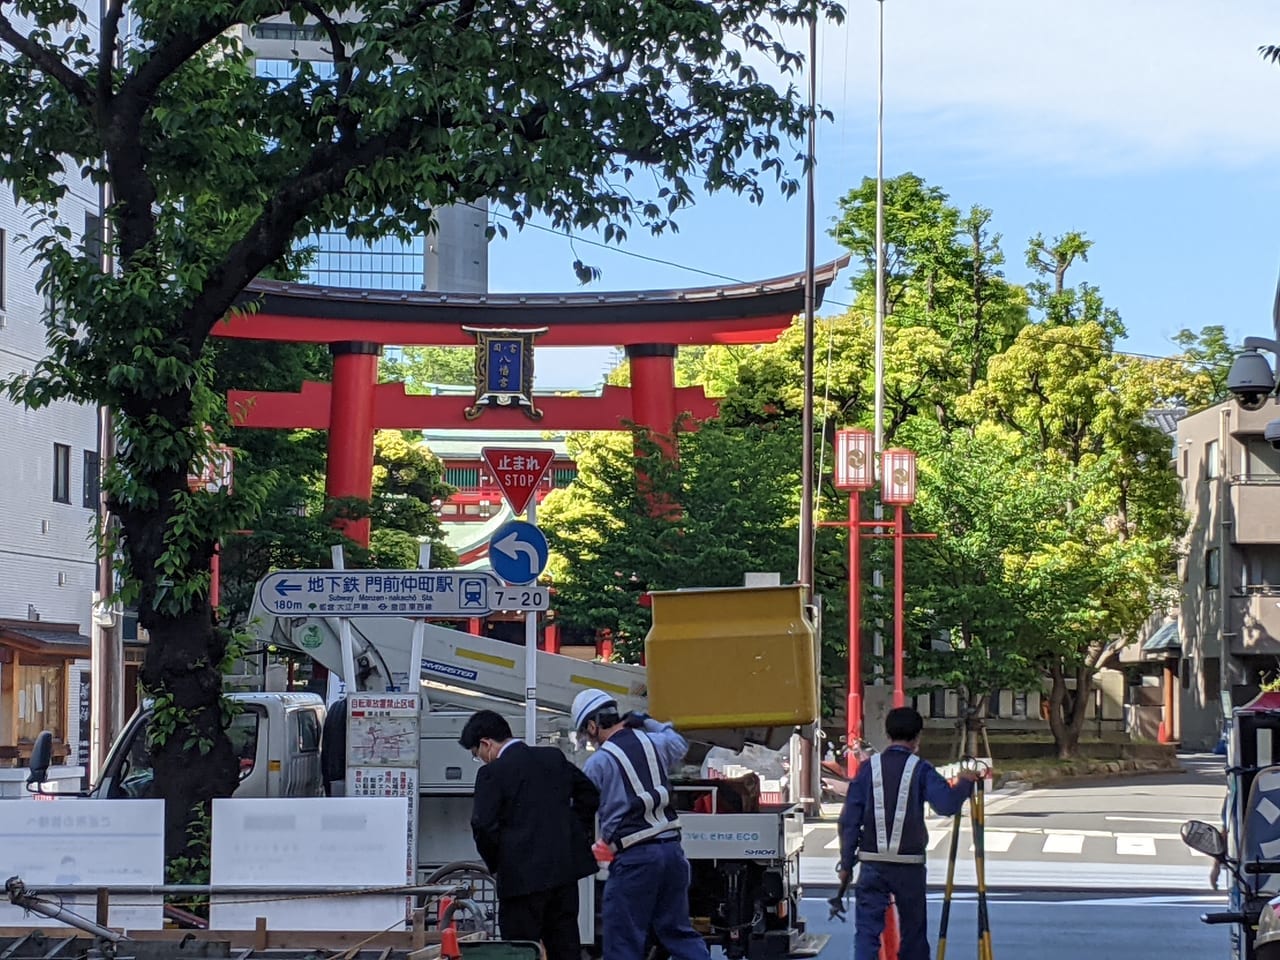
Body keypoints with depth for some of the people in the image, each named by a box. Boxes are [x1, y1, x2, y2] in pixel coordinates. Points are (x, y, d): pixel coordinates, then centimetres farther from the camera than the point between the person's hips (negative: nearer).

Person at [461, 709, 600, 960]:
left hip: (523, 874, -7)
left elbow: (483, 826, -15)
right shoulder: (554, 758, 10)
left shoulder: (492, 772, -9)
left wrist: (494, 866, -1)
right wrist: (577, 833, 20)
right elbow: (589, 793, 16)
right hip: (565, 866, 7)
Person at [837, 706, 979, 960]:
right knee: (913, 929, 14)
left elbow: (849, 820, -1)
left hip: (872, 863, 1)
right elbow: (947, 804, -17)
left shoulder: (868, 768, 0)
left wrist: (846, 863, 6)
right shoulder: (920, 769, -5)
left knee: (867, 928, -2)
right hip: (909, 864, -1)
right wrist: (965, 783, 2)